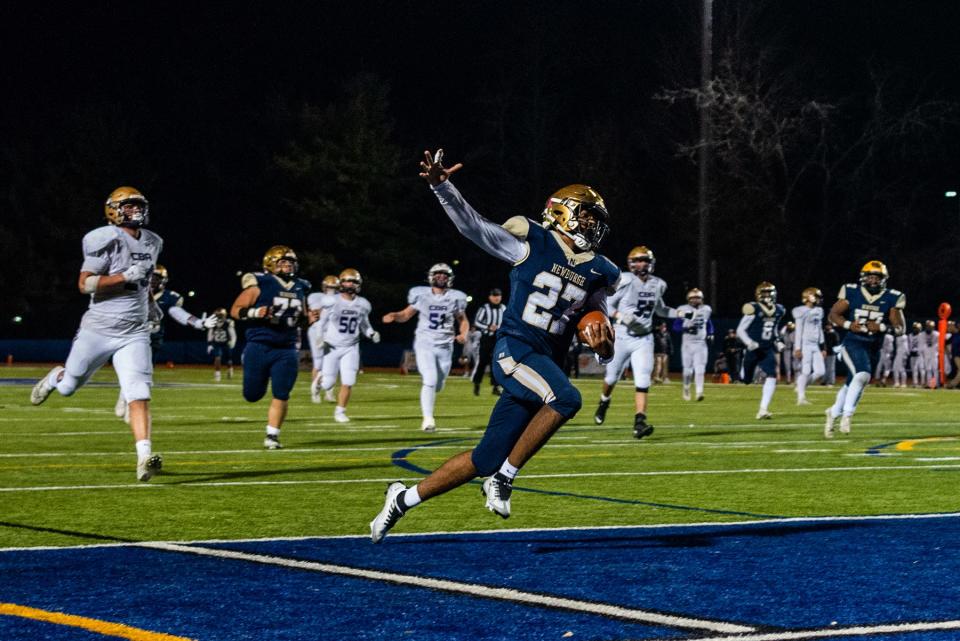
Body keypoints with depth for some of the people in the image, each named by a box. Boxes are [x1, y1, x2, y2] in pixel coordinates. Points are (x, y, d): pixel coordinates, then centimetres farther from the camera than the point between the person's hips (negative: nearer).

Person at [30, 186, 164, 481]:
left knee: (138, 394, -14)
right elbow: (85, 283, -20)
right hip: (99, 331, -4)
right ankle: (55, 377, 53)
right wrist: (126, 276, -26)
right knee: (68, 385, 16)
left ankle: (144, 457, -22)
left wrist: (150, 301, 20)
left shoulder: (152, 243, 8)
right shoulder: (108, 241, -15)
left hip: (134, 333, 4)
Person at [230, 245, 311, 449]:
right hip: (259, 347, -4)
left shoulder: (300, 289, 10)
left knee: (281, 395, -4)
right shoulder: (260, 285, -8)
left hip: (286, 350, 4)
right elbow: (235, 310, -6)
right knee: (253, 395, 5)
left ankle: (272, 435, 7)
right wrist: (255, 313, -23)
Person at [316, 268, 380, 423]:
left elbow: (364, 325, 13)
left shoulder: (362, 305, 0)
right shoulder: (332, 302, -12)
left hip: (350, 348, 3)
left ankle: (340, 411, 12)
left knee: (347, 383, -5)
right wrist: (321, 339, -13)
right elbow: (322, 323, -1)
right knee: (329, 383, 1)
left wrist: (372, 334, -6)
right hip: (332, 347, -2)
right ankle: (322, 379, 38)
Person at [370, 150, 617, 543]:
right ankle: (504, 477, -19)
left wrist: (602, 343, -3)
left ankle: (404, 499, 21)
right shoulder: (531, 243, -1)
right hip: (515, 350, -6)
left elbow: (598, 328, 21)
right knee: (566, 399, -34)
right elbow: (471, 225, -4)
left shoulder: (597, 272, 13)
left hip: (548, 363, 6)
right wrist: (441, 186, -18)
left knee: (485, 460, 4)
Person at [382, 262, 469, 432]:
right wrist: (394, 316, -15)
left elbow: (463, 320, 12)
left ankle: (427, 410, 40)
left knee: (438, 385, 11)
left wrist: (464, 334, -8)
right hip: (424, 344, -3)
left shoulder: (455, 298, 0)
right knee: (430, 381, -18)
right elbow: (406, 314, 6)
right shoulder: (421, 295, -3)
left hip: (445, 347, 3)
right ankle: (428, 419, -15)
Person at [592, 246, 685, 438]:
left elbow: (660, 309, 21)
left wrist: (679, 313, 8)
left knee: (642, 381, -11)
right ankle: (604, 402, 44)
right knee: (612, 377, 13)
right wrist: (622, 316, -23)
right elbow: (607, 305, -7)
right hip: (623, 336, -3)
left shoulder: (657, 285, 3)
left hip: (644, 339, 3)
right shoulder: (625, 281, -14)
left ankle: (639, 422, -15)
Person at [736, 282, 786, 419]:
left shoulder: (778, 310, 2)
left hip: (767, 350, 3)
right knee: (747, 379, 10)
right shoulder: (754, 310, -16)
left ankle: (763, 409, -19)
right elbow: (740, 330, -12)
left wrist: (777, 342, 9)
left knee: (772, 376, -18)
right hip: (753, 349, -3)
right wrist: (749, 342, -27)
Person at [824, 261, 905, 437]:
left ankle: (833, 413, 34)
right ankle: (846, 415, -18)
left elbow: (900, 328, -1)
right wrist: (848, 324, -14)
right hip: (852, 343, -3)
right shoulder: (851, 292, -4)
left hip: (873, 348, 3)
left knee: (852, 385, 12)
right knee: (862, 375, -27)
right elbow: (833, 314, 3)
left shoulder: (891, 298, -1)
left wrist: (881, 327, -18)